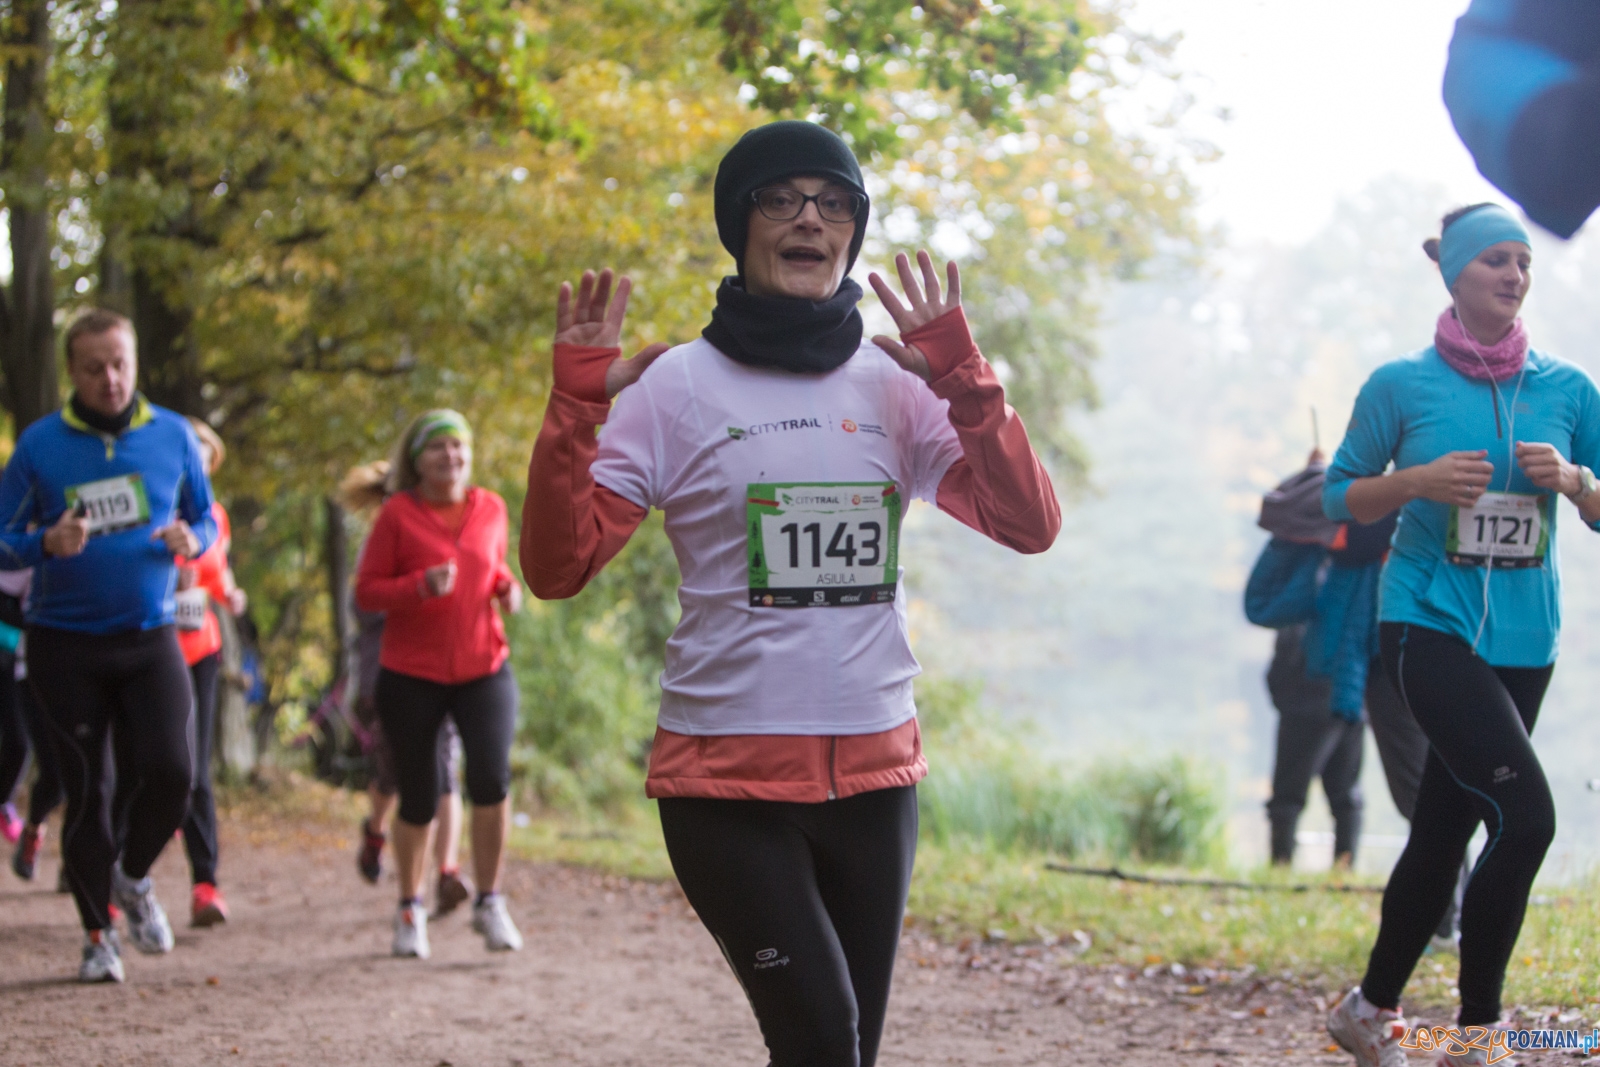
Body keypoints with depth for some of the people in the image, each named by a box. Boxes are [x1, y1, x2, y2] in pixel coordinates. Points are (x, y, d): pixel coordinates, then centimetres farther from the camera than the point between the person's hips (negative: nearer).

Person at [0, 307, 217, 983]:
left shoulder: (172, 435, 3)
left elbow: (206, 518, 13)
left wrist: (191, 540, -10)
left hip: (151, 637, 1)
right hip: (65, 642, -1)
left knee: (170, 771, -14)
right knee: (84, 789, 3)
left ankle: (133, 876, 16)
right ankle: (97, 934, 17)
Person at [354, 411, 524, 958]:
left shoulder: (490, 508, 6)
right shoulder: (397, 514, -6)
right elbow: (366, 591, -6)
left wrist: (507, 586, 1)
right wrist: (422, 585, -22)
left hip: (483, 669, 2)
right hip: (411, 675, -2)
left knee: (492, 779, -18)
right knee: (418, 801, 5)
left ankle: (489, 903, 0)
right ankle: (410, 909, 28)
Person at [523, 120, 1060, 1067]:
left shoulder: (897, 386, 7)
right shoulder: (677, 386, -3)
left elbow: (1030, 525, -2)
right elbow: (558, 567, -9)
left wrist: (965, 379, -9)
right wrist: (576, 407, -18)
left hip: (875, 774, 4)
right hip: (726, 779, -4)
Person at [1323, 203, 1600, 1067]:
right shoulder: (1401, 386, -2)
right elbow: (1340, 496, 4)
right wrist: (1416, 482, -13)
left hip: (1524, 640, 4)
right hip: (1430, 626, -4)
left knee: (1445, 830, 12)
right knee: (1525, 813, -20)